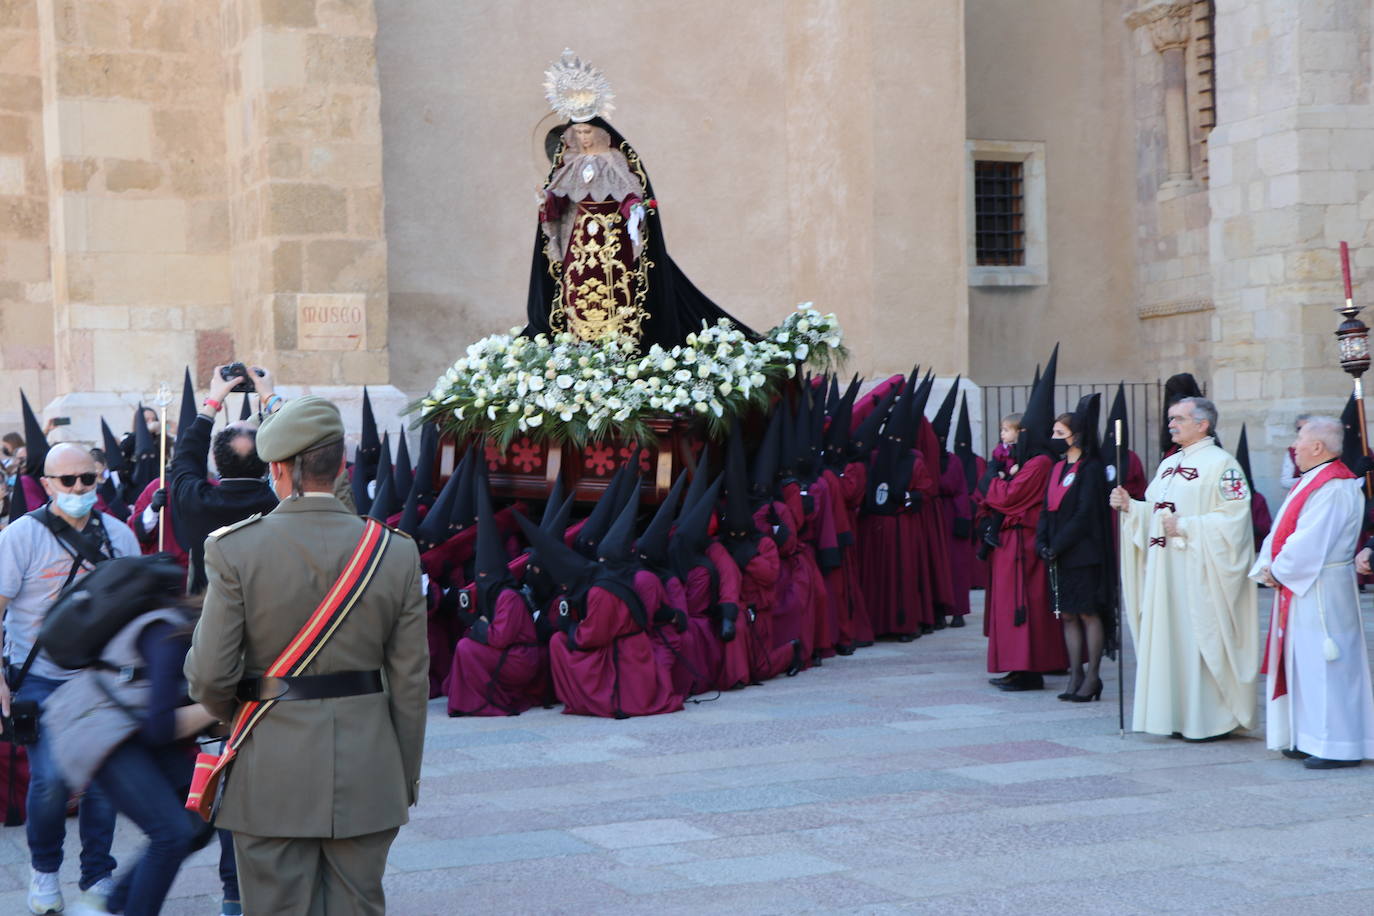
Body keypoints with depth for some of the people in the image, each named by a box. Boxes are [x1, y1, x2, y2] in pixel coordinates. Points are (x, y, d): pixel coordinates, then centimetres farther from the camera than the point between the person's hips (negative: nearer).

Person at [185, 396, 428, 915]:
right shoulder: (396, 553, -4)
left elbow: (209, 676, -10)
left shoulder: (235, 550, -10)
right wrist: (406, 779, 12)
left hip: (272, 774, -2)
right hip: (367, 773, 2)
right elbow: (411, 683, 1)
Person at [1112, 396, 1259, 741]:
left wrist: (1186, 527, -19)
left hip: (1198, 573, -8)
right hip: (1164, 569, 8)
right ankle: (1178, 715, 14)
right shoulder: (1169, 464, 18)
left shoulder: (1221, 465, -8)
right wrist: (1131, 507, 3)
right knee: (1169, 641, 8)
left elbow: (1233, 518, -16)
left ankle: (1210, 719, 1)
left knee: (1200, 639, -6)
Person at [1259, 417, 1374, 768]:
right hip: (1299, 586, 10)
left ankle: (1338, 747, -2)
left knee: (1324, 664, -7)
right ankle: (1311, 739, 20)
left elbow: (1309, 543, -23)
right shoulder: (1310, 481, 14)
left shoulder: (1333, 488, -19)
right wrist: (1268, 565, 0)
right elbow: (1282, 530, 14)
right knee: (1304, 661, 13)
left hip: (1321, 590, -10)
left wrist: (1278, 571, -12)